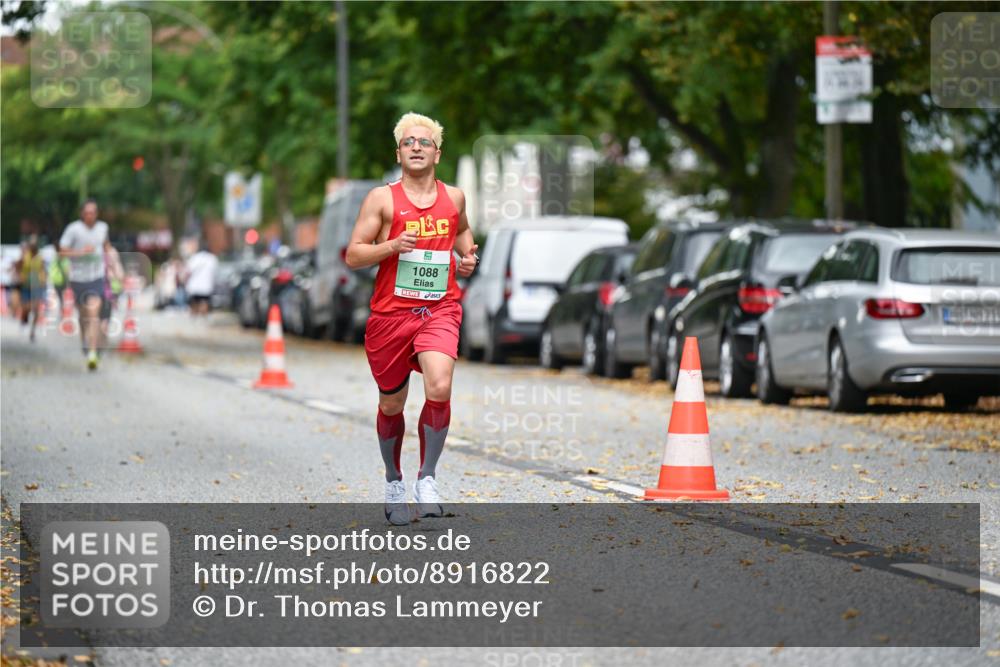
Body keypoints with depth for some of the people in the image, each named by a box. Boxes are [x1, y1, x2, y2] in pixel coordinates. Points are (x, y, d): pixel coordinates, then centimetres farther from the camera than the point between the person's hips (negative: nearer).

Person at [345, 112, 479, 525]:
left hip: (440, 310, 1)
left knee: (439, 389, -23)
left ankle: (427, 479, -7)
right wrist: (392, 245, -20)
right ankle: (393, 483, 34)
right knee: (391, 405, 11)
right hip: (391, 312, -1)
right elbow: (352, 256, -5)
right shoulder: (382, 199, -1)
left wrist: (467, 254, 12)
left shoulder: (453, 197, 9)